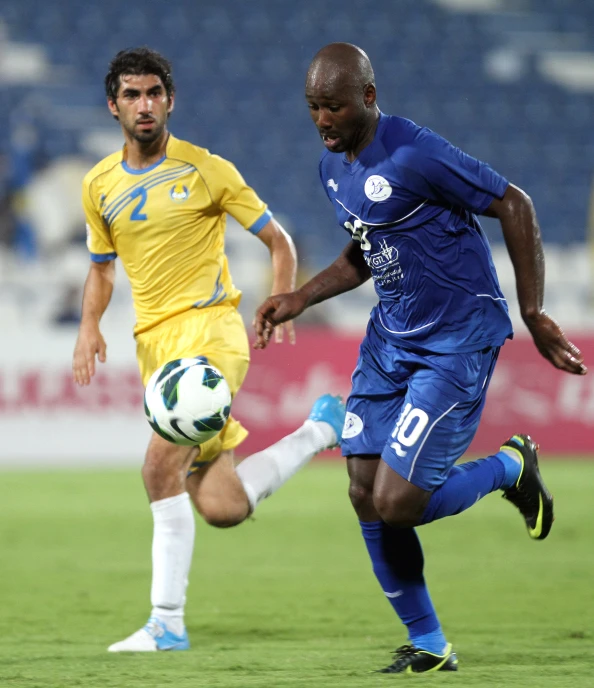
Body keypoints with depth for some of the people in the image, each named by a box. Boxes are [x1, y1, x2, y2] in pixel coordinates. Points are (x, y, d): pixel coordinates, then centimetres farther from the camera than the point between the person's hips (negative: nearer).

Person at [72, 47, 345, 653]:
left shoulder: (205, 171, -2)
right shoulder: (99, 186, 11)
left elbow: (278, 241, 5)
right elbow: (101, 266, 25)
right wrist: (89, 325, 7)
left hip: (208, 327, -5)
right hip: (153, 343, 5)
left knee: (161, 463, -25)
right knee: (221, 508, -3)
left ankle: (166, 622, -16)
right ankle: (320, 431, 24)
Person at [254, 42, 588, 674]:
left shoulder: (416, 155, -22)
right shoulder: (333, 166, 6)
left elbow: (514, 207, -16)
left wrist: (534, 316, -15)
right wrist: (298, 300, 8)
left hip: (458, 344, -8)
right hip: (389, 339, 8)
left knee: (395, 504, -15)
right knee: (365, 498, 1)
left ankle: (510, 466, 13)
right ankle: (428, 647, 16)